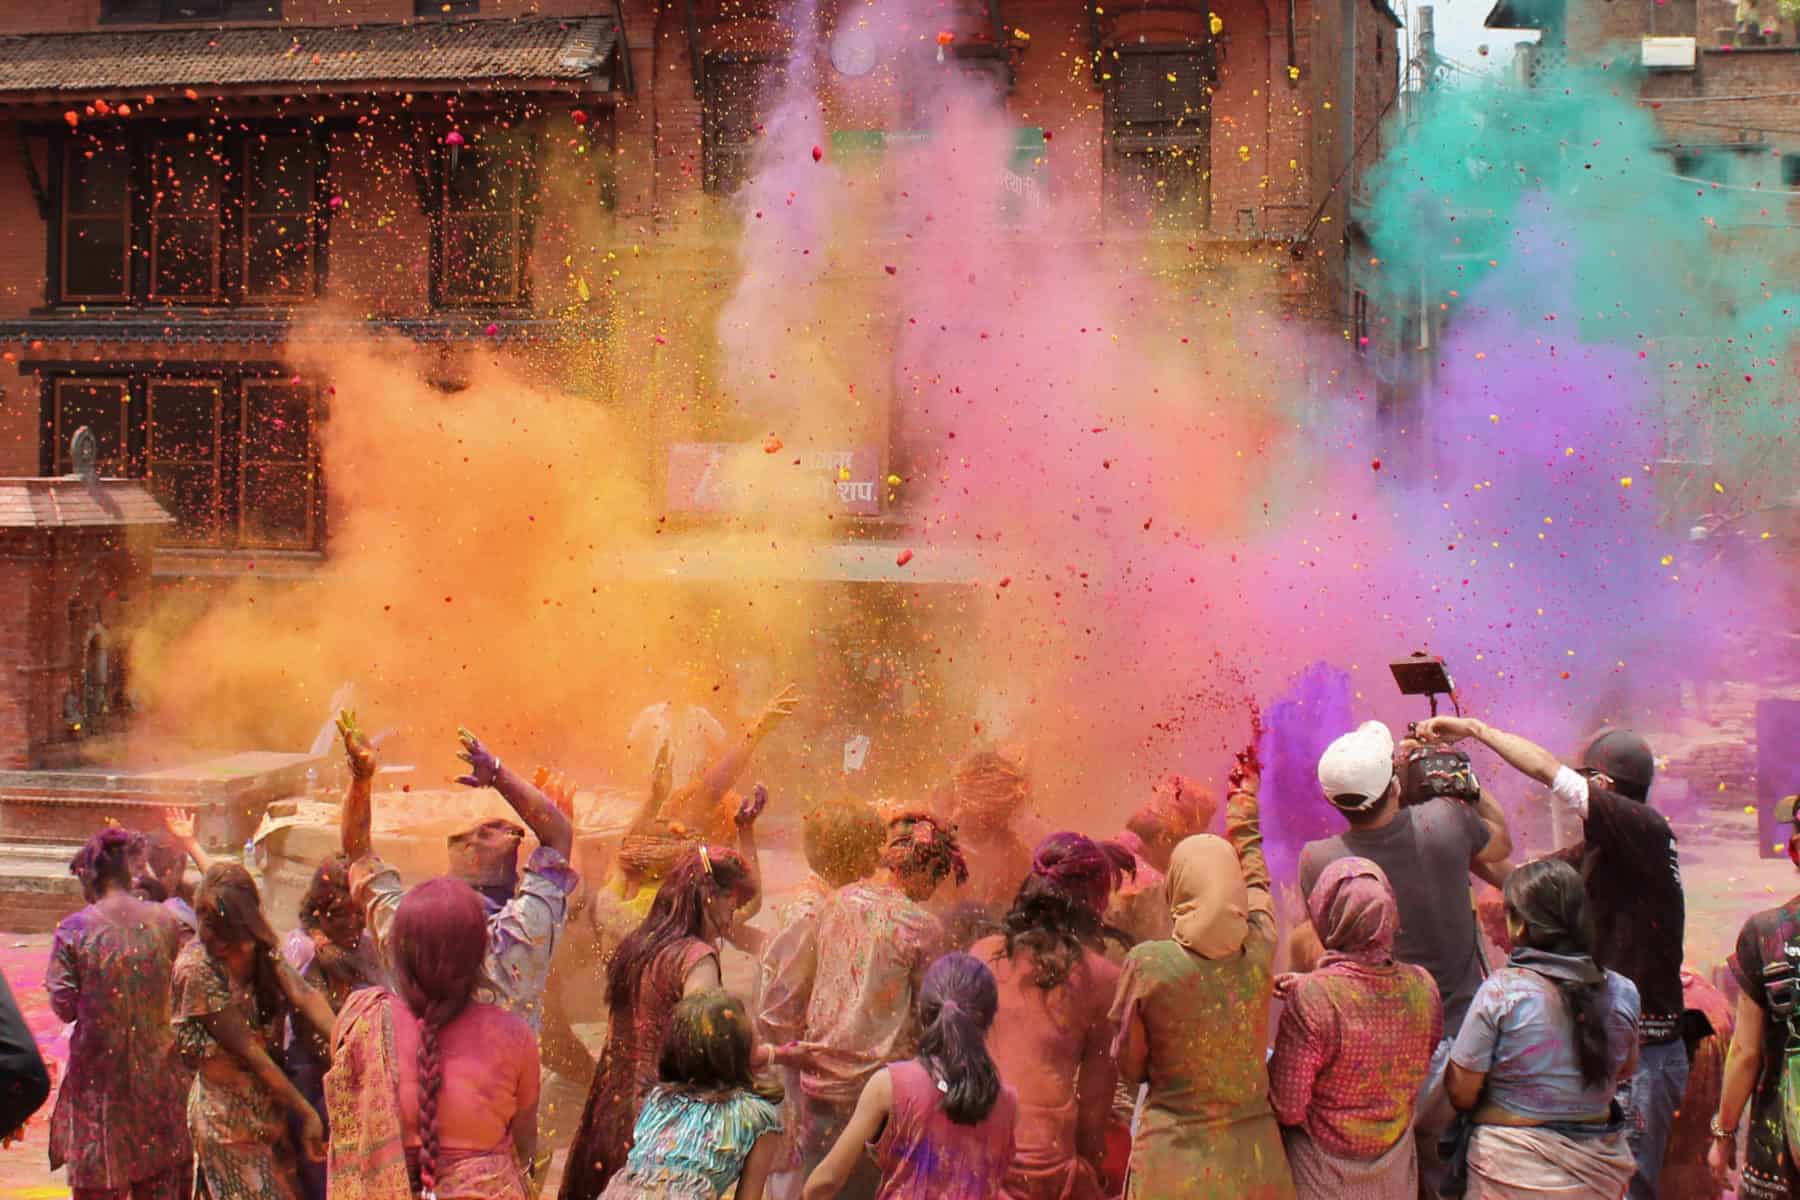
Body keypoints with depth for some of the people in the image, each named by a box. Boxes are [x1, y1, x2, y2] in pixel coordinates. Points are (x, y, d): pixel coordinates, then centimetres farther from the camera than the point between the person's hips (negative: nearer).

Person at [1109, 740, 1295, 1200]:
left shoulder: (1148, 965, -15)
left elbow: (1128, 1066, -1)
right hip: (1254, 1161, 3)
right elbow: (1254, 877, 15)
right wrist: (1244, 802, 33)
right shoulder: (1259, 952, -6)